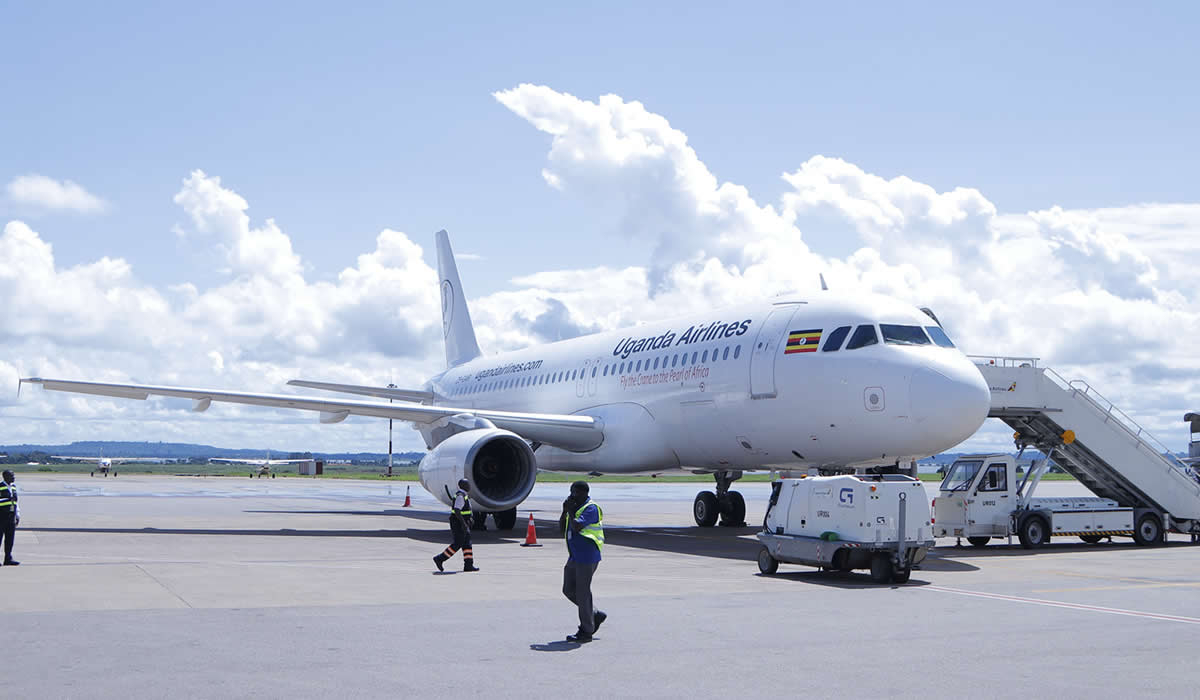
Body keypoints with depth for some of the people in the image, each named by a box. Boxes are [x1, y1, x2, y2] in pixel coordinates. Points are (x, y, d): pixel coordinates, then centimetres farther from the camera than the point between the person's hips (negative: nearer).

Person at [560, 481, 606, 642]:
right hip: (574, 557, 10)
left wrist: (570, 511, -13)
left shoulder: (590, 508, -14)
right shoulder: (576, 507, 14)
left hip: (586, 557, -10)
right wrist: (565, 511, 1)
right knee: (569, 590, 13)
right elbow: (562, 527, 14)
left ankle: (586, 631, 3)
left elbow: (577, 527, -26)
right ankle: (595, 615, 25)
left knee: (582, 592, -5)